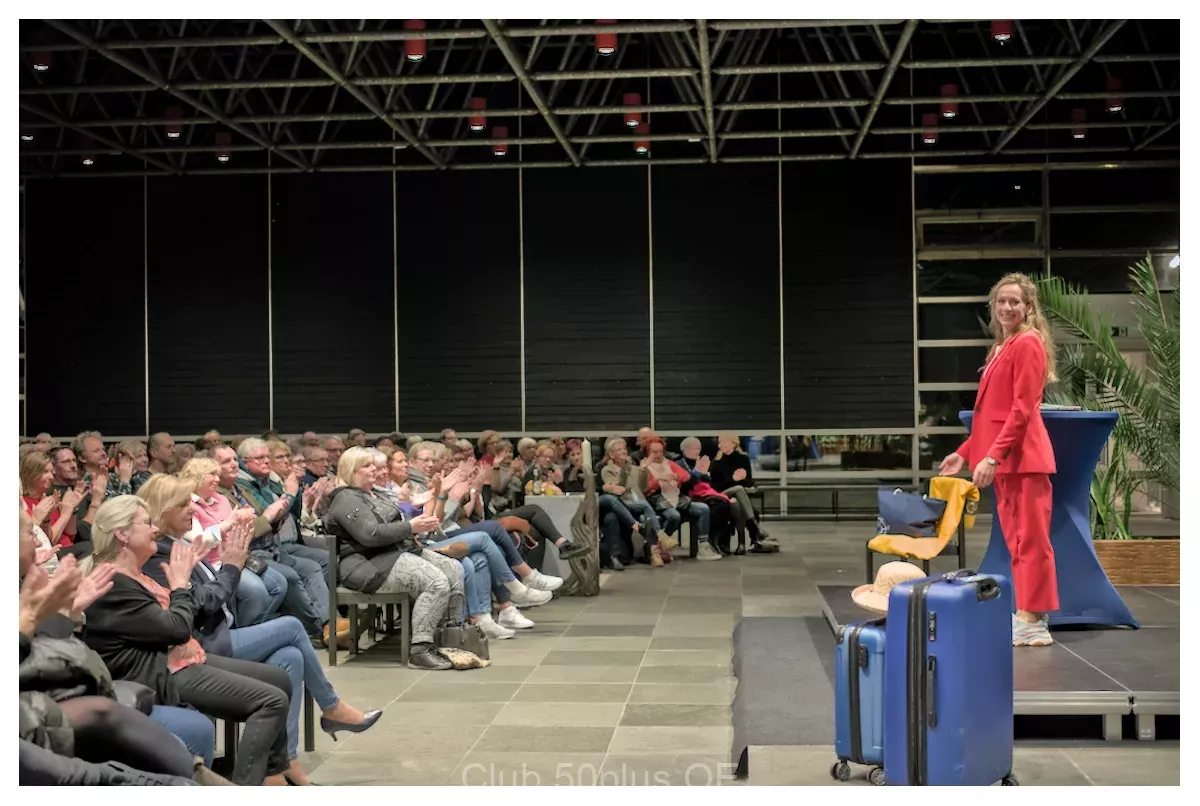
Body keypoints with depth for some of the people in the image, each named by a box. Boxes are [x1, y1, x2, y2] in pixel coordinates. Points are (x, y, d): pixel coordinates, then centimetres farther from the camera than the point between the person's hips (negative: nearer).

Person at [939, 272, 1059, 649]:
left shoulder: (1027, 344, -9)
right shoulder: (1001, 348, 19)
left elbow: (1022, 409, -17)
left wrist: (993, 456, -22)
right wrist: (966, 452, 18)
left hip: (1022, 457, -10)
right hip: (1004, 459, 10)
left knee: (1030, 539, -5)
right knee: (1015, 542, 13)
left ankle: (1034, 624, 0)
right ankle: (1024, 617, 20)